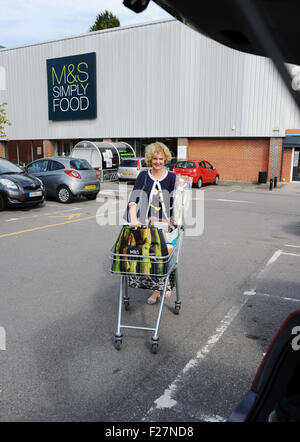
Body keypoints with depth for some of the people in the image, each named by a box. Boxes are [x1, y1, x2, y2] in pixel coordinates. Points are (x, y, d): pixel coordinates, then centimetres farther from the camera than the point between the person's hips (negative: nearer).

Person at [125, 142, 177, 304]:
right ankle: (156, 290, 14)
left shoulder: (171, 178, 2)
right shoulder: (143, 176, 4)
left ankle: (166, 286, 27)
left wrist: (175, 220, -19)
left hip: (166, 223, -1)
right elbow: (134, 199, -7)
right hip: (147, 223, 1)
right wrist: (134, 219, -21)